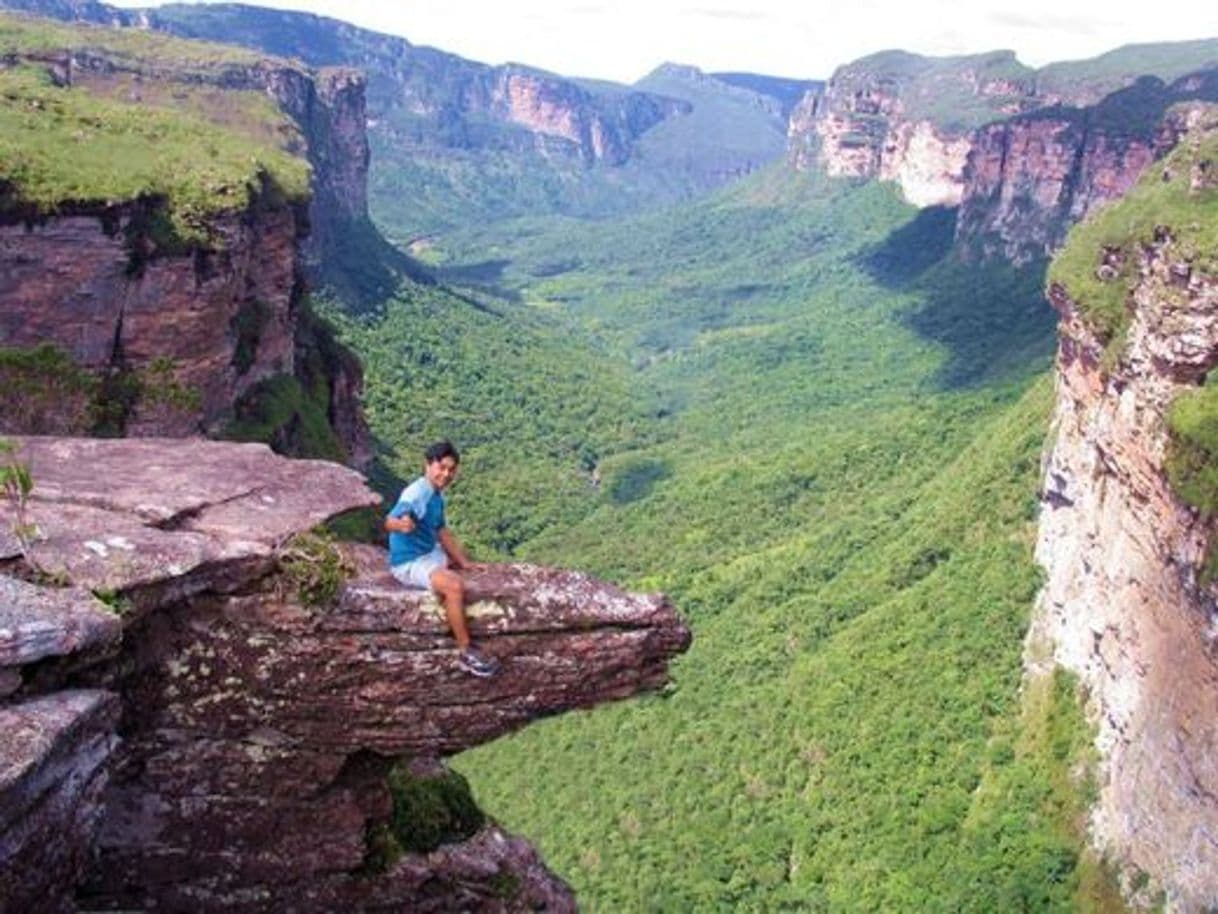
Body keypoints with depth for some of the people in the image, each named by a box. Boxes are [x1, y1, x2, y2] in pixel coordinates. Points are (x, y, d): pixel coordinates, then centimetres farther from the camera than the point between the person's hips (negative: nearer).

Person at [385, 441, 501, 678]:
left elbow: (443, 533, 13)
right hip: (409, 563, -10)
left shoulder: (437, 496, 5)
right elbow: (389, 521, -41)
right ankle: (466, 652, -20)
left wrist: (465, 562, 8)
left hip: (430, 553, 11)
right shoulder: (416, 494, -25)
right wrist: (401, 524, -63)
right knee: (455, 585, -29)